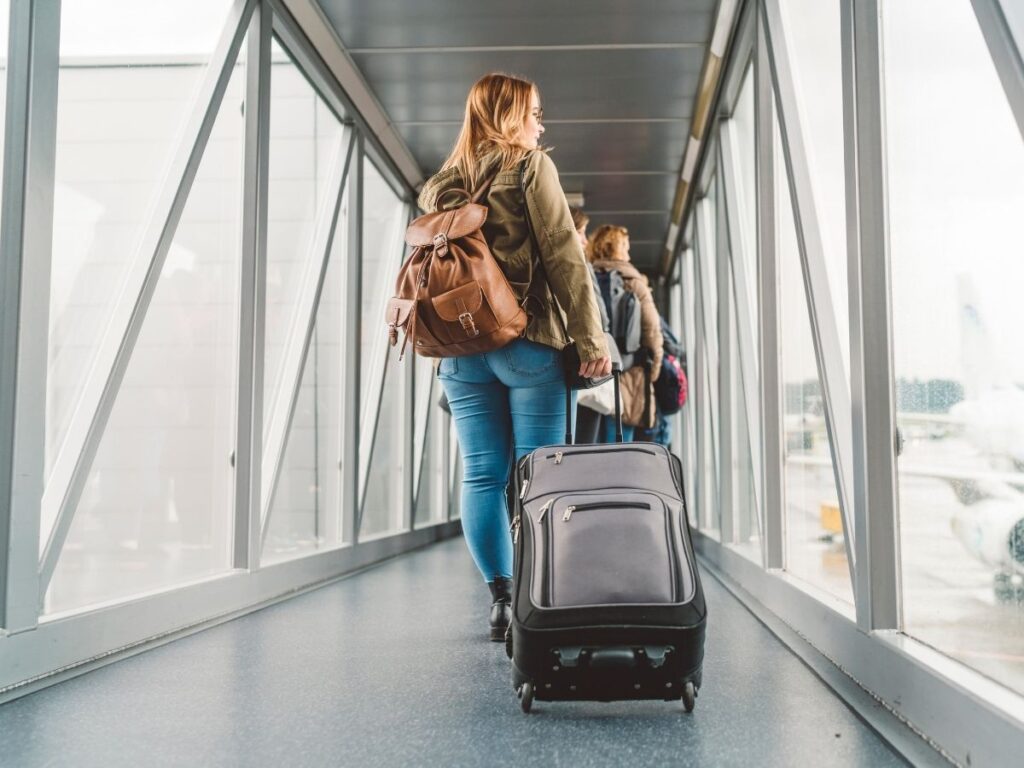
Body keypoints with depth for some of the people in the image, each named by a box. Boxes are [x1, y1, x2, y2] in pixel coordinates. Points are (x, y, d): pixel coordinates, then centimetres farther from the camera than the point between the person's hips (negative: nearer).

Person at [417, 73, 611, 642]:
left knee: (481, 473, 5)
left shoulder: (440, 184, 16)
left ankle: (500, 600, 5)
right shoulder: (530, 166, 0)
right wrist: (591, 339, -8)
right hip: (526, 341, -5)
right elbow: (563, 256, -8)